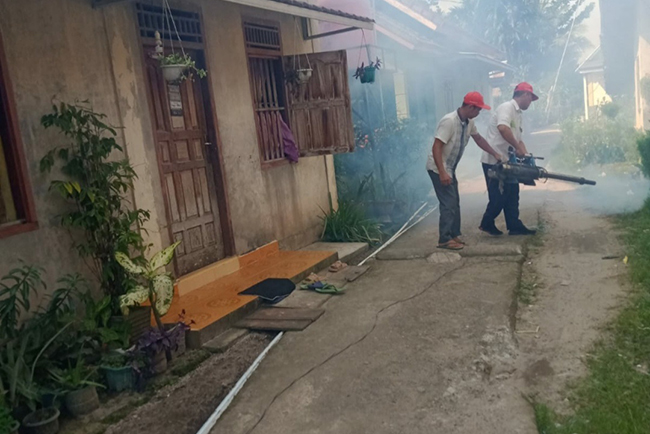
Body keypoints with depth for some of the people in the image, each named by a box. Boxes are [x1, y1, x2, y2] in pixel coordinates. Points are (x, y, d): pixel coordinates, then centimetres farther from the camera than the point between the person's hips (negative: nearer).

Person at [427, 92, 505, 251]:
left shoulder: (469, 122, 3)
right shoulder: (449, 121, -25)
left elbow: (479, 139, 20)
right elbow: (436, 148, -29)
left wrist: (496, 154, 21)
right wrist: (442, 173, -34)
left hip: (450, 168, 9)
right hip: (439, 169, -9)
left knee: (454, 203, 13)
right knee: (448, 203, -9)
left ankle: (454, 235, 23)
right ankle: (444, 240, -2)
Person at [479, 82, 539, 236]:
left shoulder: (519, 115, 18)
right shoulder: (507, 107, -13)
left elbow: (518, 139, 18)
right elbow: (502, 128, -31)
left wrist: (527, 156, 3)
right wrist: (518, 148, -27)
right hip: (494, 161, -10)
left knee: (511, 194, 12)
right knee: (499, 195, -3)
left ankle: (514, 226, 18)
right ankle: (487, 224, 13)